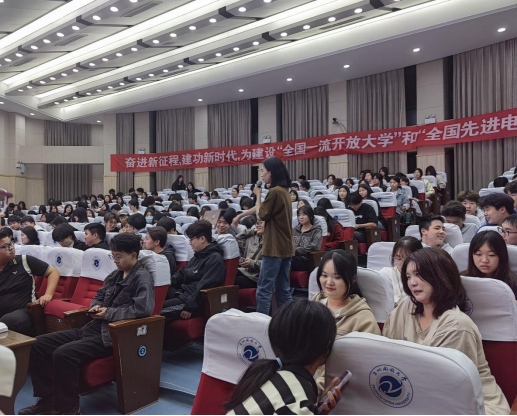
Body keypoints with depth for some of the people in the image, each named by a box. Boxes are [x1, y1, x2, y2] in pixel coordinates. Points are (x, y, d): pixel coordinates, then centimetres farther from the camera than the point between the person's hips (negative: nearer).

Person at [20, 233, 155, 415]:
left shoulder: (142, 278, -11)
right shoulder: (115, 275, 15)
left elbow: (143, 308, -26)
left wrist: (109, 313, -18)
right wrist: (95, 306, 2)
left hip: (112, 335, -10)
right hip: (93, 328, 10)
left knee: (63, 354, -28)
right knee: (39, 344, 3)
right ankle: (48, 398, 8)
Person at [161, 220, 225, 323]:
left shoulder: (215, 259, -12)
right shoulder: (198, 255, 19)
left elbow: (204, 288, -19)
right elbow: (182, 272, 27)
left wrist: (189, 307, -21)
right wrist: (170, 281, 8)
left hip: (197, 303, -10)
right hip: (183, 293, 10)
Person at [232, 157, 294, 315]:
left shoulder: (275, 191, -16)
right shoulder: (284, 191, 13)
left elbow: (261, 215, -7)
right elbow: (262, 208, 24)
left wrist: (258, 194, 4)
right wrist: (241, 215, 31)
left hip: (275, 247, -9)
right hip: (285, 247, 9)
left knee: (264, 289, -4)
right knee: (283, 289, 14)